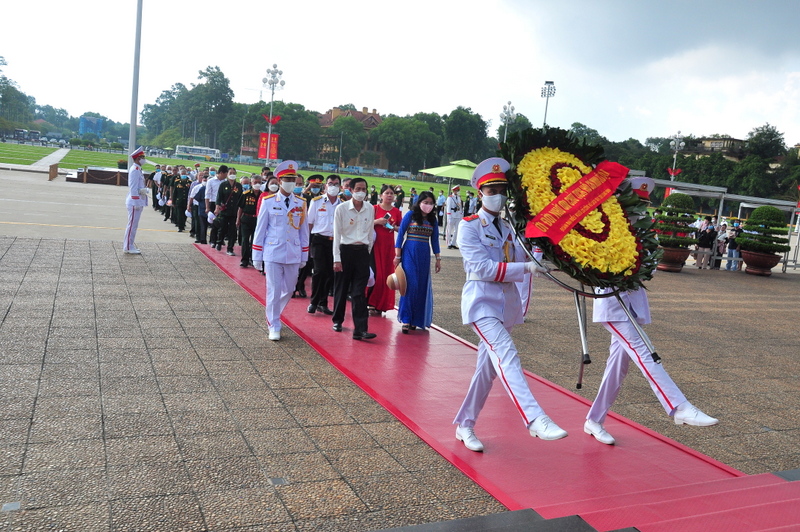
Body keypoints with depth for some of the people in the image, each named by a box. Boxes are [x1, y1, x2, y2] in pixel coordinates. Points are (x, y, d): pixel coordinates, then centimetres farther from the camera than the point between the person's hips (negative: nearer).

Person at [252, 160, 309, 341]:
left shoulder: (301, 203, 5)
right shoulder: (268, 201, -2)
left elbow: (304, 231, 10)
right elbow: (260, 229, 1)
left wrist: (304, 256, 10)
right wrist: (257, 256, 1)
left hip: (293, 255, 3)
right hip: (273, 253, -3)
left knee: (288, 290, 12)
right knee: (274, 290, 0)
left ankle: (273, 315, 37)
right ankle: (274, 326, 13)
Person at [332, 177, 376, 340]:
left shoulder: (370, 209, 3)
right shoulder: (342, 208, -6)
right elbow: (337, 234, -5)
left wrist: (368, 251, 12)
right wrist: (336, 258, -8)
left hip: (362, 252, 2)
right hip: (345, 250, -2)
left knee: (359, 292, -3)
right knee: (341, 288, 11)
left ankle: (360, 329, -6)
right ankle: (337, 320, 31)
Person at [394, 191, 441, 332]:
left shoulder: (433, 219, 8)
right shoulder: (410, 215, -2)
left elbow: (434, 240, 12)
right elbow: (400, 234, -1)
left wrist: (438, 259, 9)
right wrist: (397, 256, -5)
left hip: (424, 256, 4)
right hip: (409, 253, -4)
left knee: (422, 287, 4)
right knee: (410, 284, -10)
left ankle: (416, 319, 14)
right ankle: (406, 319, -4)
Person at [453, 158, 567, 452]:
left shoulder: (509, 228, 16)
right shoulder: (469, 226, -6)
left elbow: (522, 260, 4)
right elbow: (483, 268, -17)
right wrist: (527, 267, -21)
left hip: (507, 303, 7)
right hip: (482, 301, -7)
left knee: (488, 368, 10)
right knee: (507, 356, -25)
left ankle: (464, 426, 23)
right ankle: (535, 420, -33)